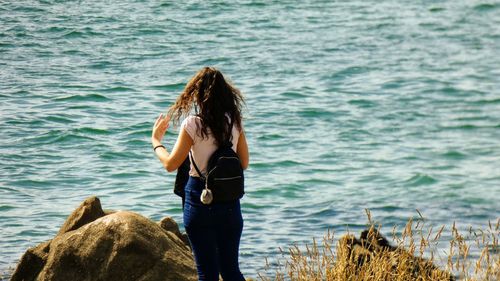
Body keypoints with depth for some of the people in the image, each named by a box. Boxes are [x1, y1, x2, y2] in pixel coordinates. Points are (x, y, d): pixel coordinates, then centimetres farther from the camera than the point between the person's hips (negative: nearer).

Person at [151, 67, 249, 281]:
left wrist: (156, 141, 7)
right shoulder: (235, 122, 1)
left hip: (201, 198, -4)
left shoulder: (193, 124, -13)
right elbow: (244, 163, 9)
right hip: (229, 200, 4)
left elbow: (171, 164, -10)